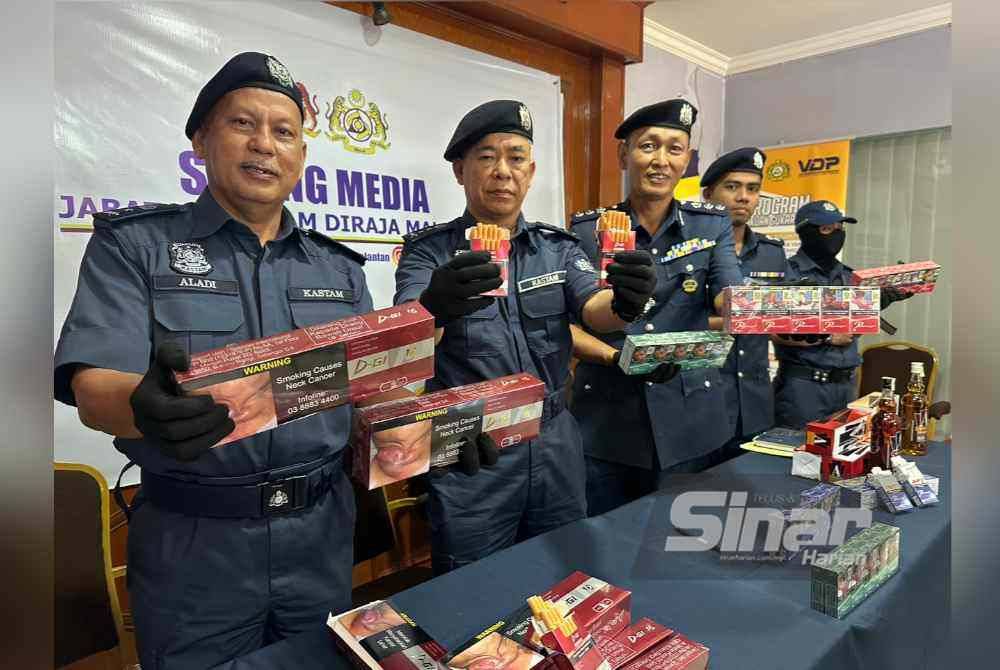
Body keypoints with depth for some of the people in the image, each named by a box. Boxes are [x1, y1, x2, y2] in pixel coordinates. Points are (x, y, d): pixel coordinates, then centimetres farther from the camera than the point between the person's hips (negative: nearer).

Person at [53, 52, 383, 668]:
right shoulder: (134, 244, -3)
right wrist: (146, 407, -36)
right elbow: (94, 390, -14)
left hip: (321, 529, 4)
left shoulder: (338, 266, 7)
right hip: (192, 537, -3)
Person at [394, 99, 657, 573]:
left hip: (555, 445, 4)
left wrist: (626, 303, -34)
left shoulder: (558, 247, 5)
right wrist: (436, 306, -45)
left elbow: (595, 310, -10)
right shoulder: (429, 252, -6)